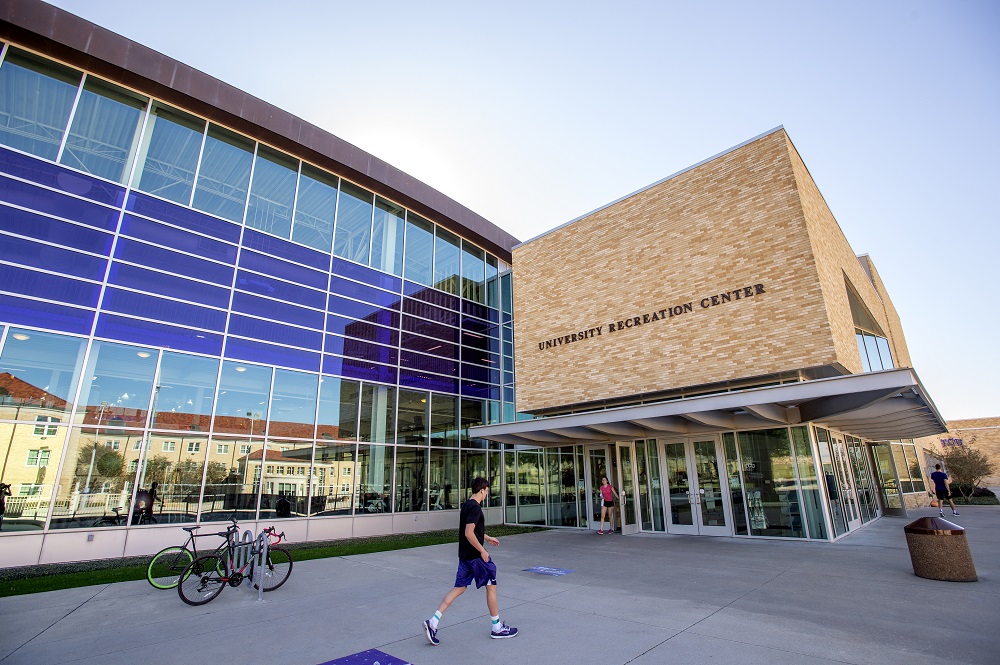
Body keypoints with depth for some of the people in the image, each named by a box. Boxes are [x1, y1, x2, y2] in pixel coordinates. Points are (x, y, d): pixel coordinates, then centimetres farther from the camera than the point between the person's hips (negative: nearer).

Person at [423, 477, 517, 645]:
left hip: (464, 555, 9)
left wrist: (488, 538, 32)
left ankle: (433, 622, 5)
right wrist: (482, 550, -18)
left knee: (459, 588, 11)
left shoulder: (466, 505, 11)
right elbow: (469, 533, -27)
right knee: (491, 586, 6)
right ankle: (497, 628, 19)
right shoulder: (475, 507, -20)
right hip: (475, 556, -9)